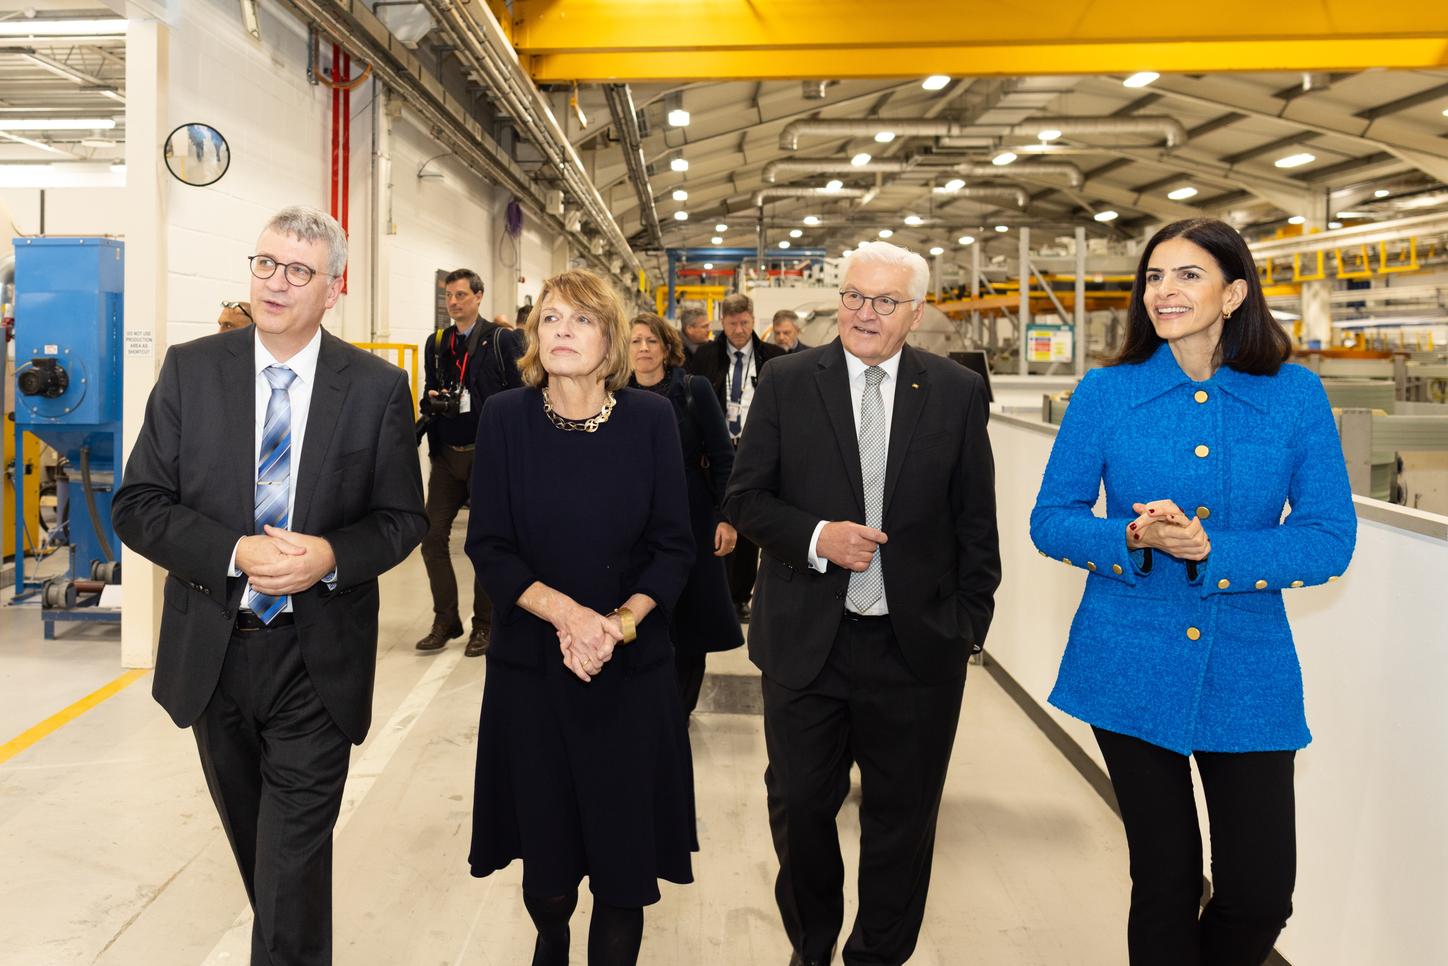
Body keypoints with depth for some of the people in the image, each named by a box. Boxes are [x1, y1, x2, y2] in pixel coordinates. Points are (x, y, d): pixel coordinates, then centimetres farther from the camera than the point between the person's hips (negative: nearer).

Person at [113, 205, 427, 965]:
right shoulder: (189, 369, -2)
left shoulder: (378, 387, -6)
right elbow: (137, 506, -4)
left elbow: (402, 518, -1)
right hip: (212, 650, 3)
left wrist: (331, 556, -21)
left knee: (294, 863, 1)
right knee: (253, 842, 23)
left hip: (319, 656, -3)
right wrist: (235, 553, -20)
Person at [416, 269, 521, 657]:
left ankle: (484, 624, 15)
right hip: (446, 454, 5)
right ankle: (445, 620, 14)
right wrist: (432, 401, -4)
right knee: (433, 537, 1)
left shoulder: (500, 340, -3)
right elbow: (430, 395, 19)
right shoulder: (436, 343, 13)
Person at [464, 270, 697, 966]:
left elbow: (672, 547, -2)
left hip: (633, 669, 0)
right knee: (545, 837, 13)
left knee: (625, 838, 4)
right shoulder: (505, 418, -4)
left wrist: (619, 623, -16)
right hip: (531, 665, 1)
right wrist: (567, 613, -18)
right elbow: (488, 545, -5)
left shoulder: (650, 419, -4)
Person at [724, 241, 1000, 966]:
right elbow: (744, 497, -1)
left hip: (917, 643, 0)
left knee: (902, 816, 13)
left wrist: (971, 616, 1)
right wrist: (814, 537, -17)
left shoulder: (958, 391, -1)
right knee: (799, 805, 14)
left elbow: (975, 518, 3)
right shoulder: (786, 382, -2)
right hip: (807, 638, 0)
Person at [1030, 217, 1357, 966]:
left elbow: (1329, 539, -5)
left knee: (1260, 892, 4)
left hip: (1247, 673, 1)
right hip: (1132, 670, 0)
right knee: (1163, 881, 10)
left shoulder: (1296, 396, -3)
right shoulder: (1105, 392, -3)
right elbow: (1051, 520, 0)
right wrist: (1132, 538, -20)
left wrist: (1212, 551, -21)